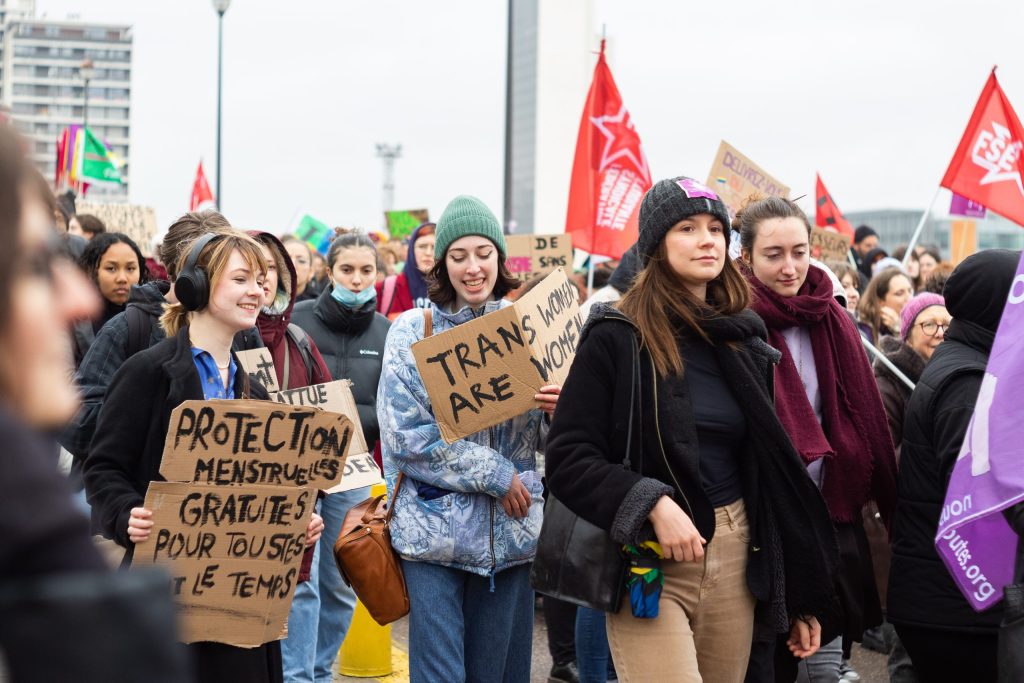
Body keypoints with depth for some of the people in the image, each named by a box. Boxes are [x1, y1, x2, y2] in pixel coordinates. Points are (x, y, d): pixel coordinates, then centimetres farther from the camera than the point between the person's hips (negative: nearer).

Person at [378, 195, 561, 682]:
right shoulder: (412, 330, -2)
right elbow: (406, 435, -10)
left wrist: (562, 411, -14)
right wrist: (496, 476, -12)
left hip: (511, 531, 3)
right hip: (434, 528, -3)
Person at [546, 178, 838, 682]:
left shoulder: (744, 340, 9)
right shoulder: (617, 337, -6)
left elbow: (771, 468, 12)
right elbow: (568, 459, -10)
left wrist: (800, 593, 12)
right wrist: (652, 504, -24)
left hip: (735, 557, 5)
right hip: (647, 563, -5)